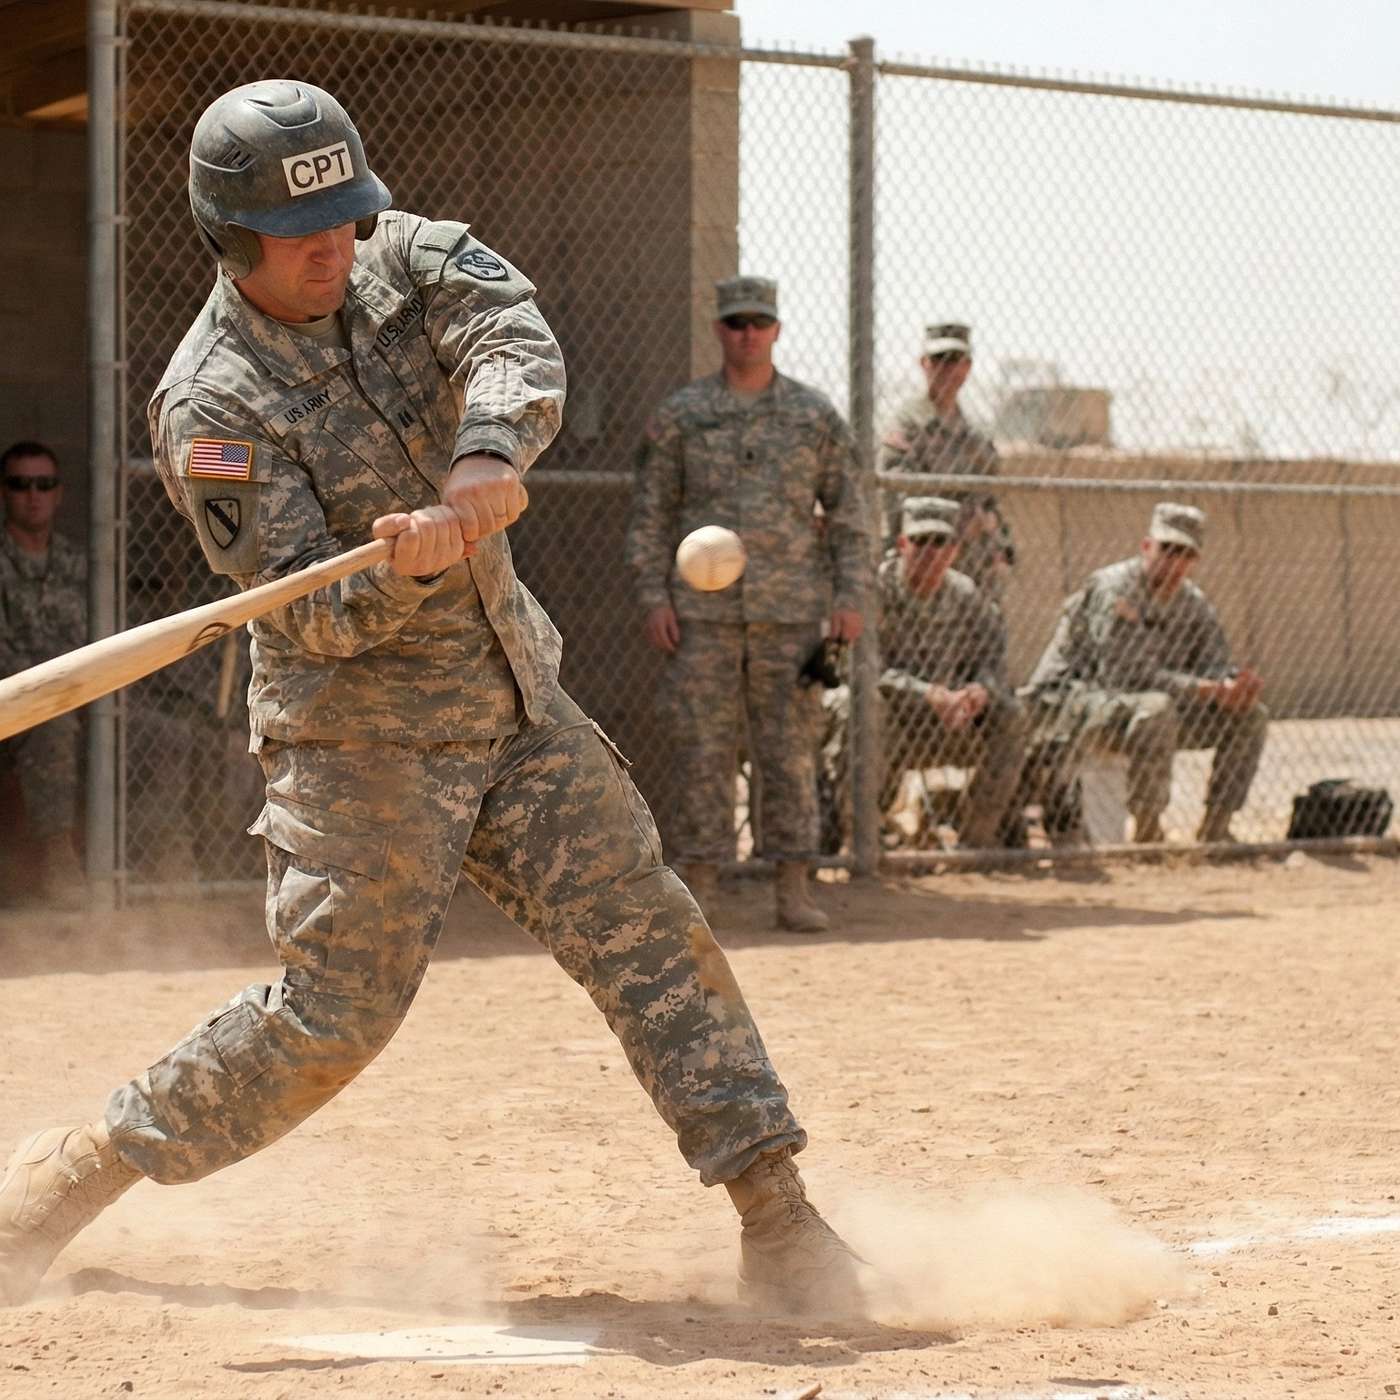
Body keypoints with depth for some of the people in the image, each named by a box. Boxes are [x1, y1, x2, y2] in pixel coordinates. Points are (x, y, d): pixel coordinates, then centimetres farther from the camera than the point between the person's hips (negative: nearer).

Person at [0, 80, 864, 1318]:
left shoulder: (403, 261, 0)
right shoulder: (210, 404, -16)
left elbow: (517, 339, -21)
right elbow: (318, 616, -20)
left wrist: (489, 449, -41)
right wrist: (403, 567, -41)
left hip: (516, 704, 6)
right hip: (359, 736, -5)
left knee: (651, 936, -1)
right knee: (336, 1012, -8)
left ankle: (776, 1217, 2)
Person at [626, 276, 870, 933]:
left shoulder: (815, 414, 8)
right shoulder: (681, 414, 7)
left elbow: (846, 512, 9)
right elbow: (650, 513, 7)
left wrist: (849, 596, 1)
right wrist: (653, 596, -3)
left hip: (792, 609, 0)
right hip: (703, 610, 0)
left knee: (791, 749, 1)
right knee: (702, 748, -1)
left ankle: (793, 888, 6)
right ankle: (699, 886, 3)